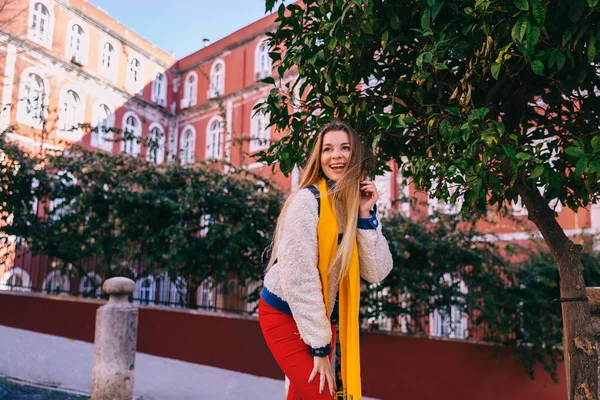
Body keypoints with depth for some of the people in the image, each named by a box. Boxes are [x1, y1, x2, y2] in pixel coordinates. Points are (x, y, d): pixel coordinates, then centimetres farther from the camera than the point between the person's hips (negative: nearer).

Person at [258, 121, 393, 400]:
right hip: (285, 315, -6)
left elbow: (376, 273, -7)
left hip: (324, 318, 6)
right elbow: (299, 278, -22)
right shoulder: (307, 200, -19)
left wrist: (365, 215, -16)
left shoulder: (360, 205, 0)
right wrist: (319, 347, -19)